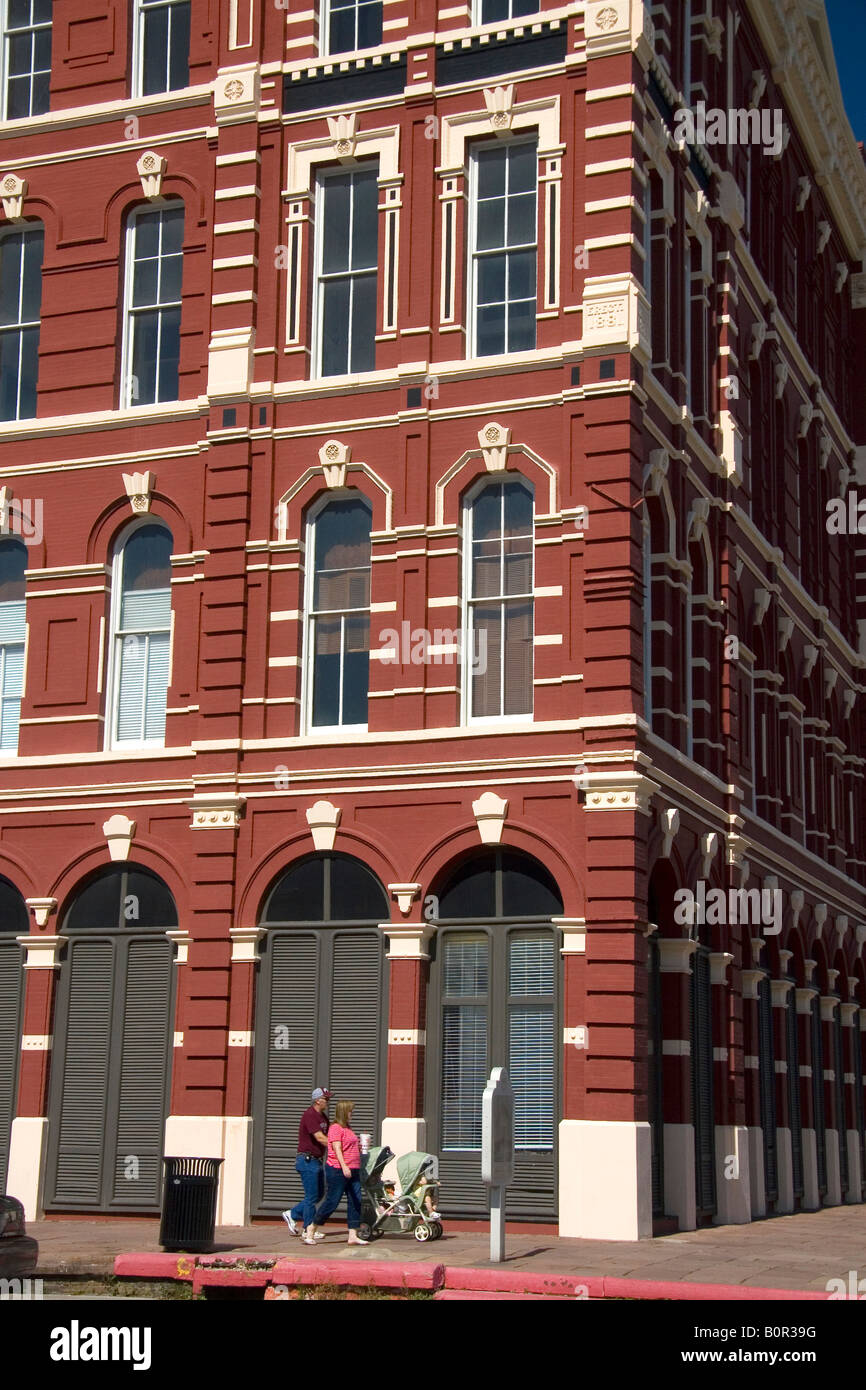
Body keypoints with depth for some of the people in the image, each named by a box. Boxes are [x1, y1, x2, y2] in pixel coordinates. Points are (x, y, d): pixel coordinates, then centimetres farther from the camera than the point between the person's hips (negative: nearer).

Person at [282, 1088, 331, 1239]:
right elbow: (320, 1138, -24)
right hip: (307, 1160, -10)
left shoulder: (323, 1117, 14)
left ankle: (292, 1215, 23)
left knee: (318, 1195, 13)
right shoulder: (310, 1115, -16)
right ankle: (308, 1230, 4)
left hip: (316, 1160, 10)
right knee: (312, 1196, -5)